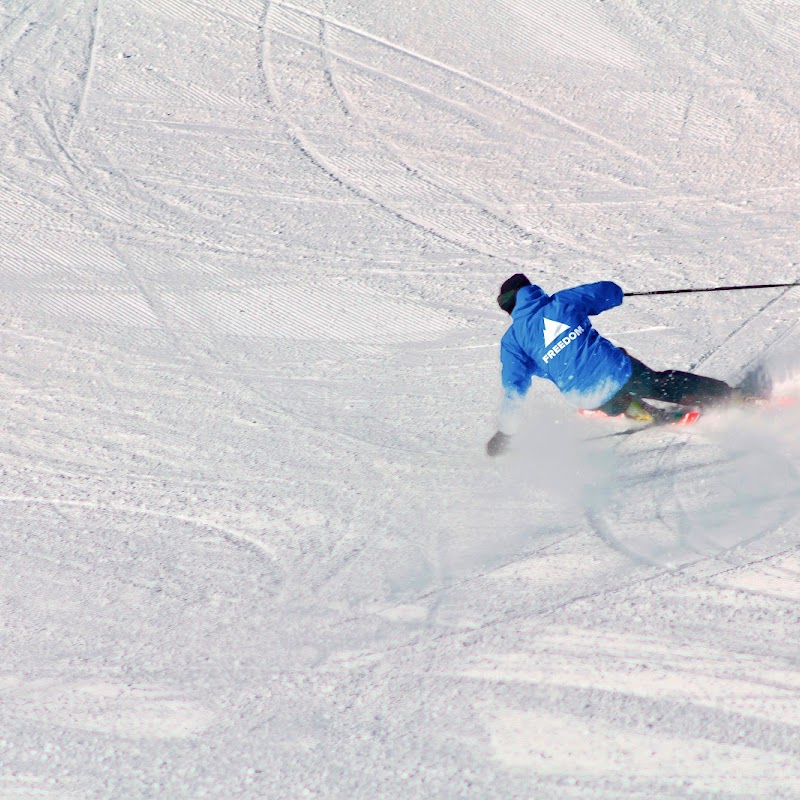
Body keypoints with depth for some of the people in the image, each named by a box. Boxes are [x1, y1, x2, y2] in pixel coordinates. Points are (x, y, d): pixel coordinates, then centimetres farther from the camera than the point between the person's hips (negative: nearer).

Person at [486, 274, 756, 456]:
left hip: (589, 396, -1)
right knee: (665, 384, 23)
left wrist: (503, 433, 11)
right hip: (617, 370, 1)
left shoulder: (512, 341, 2)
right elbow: (611, 292, 17)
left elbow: (514, 388, 1)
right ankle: (731, 396, 24)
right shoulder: (562, 301, 6)